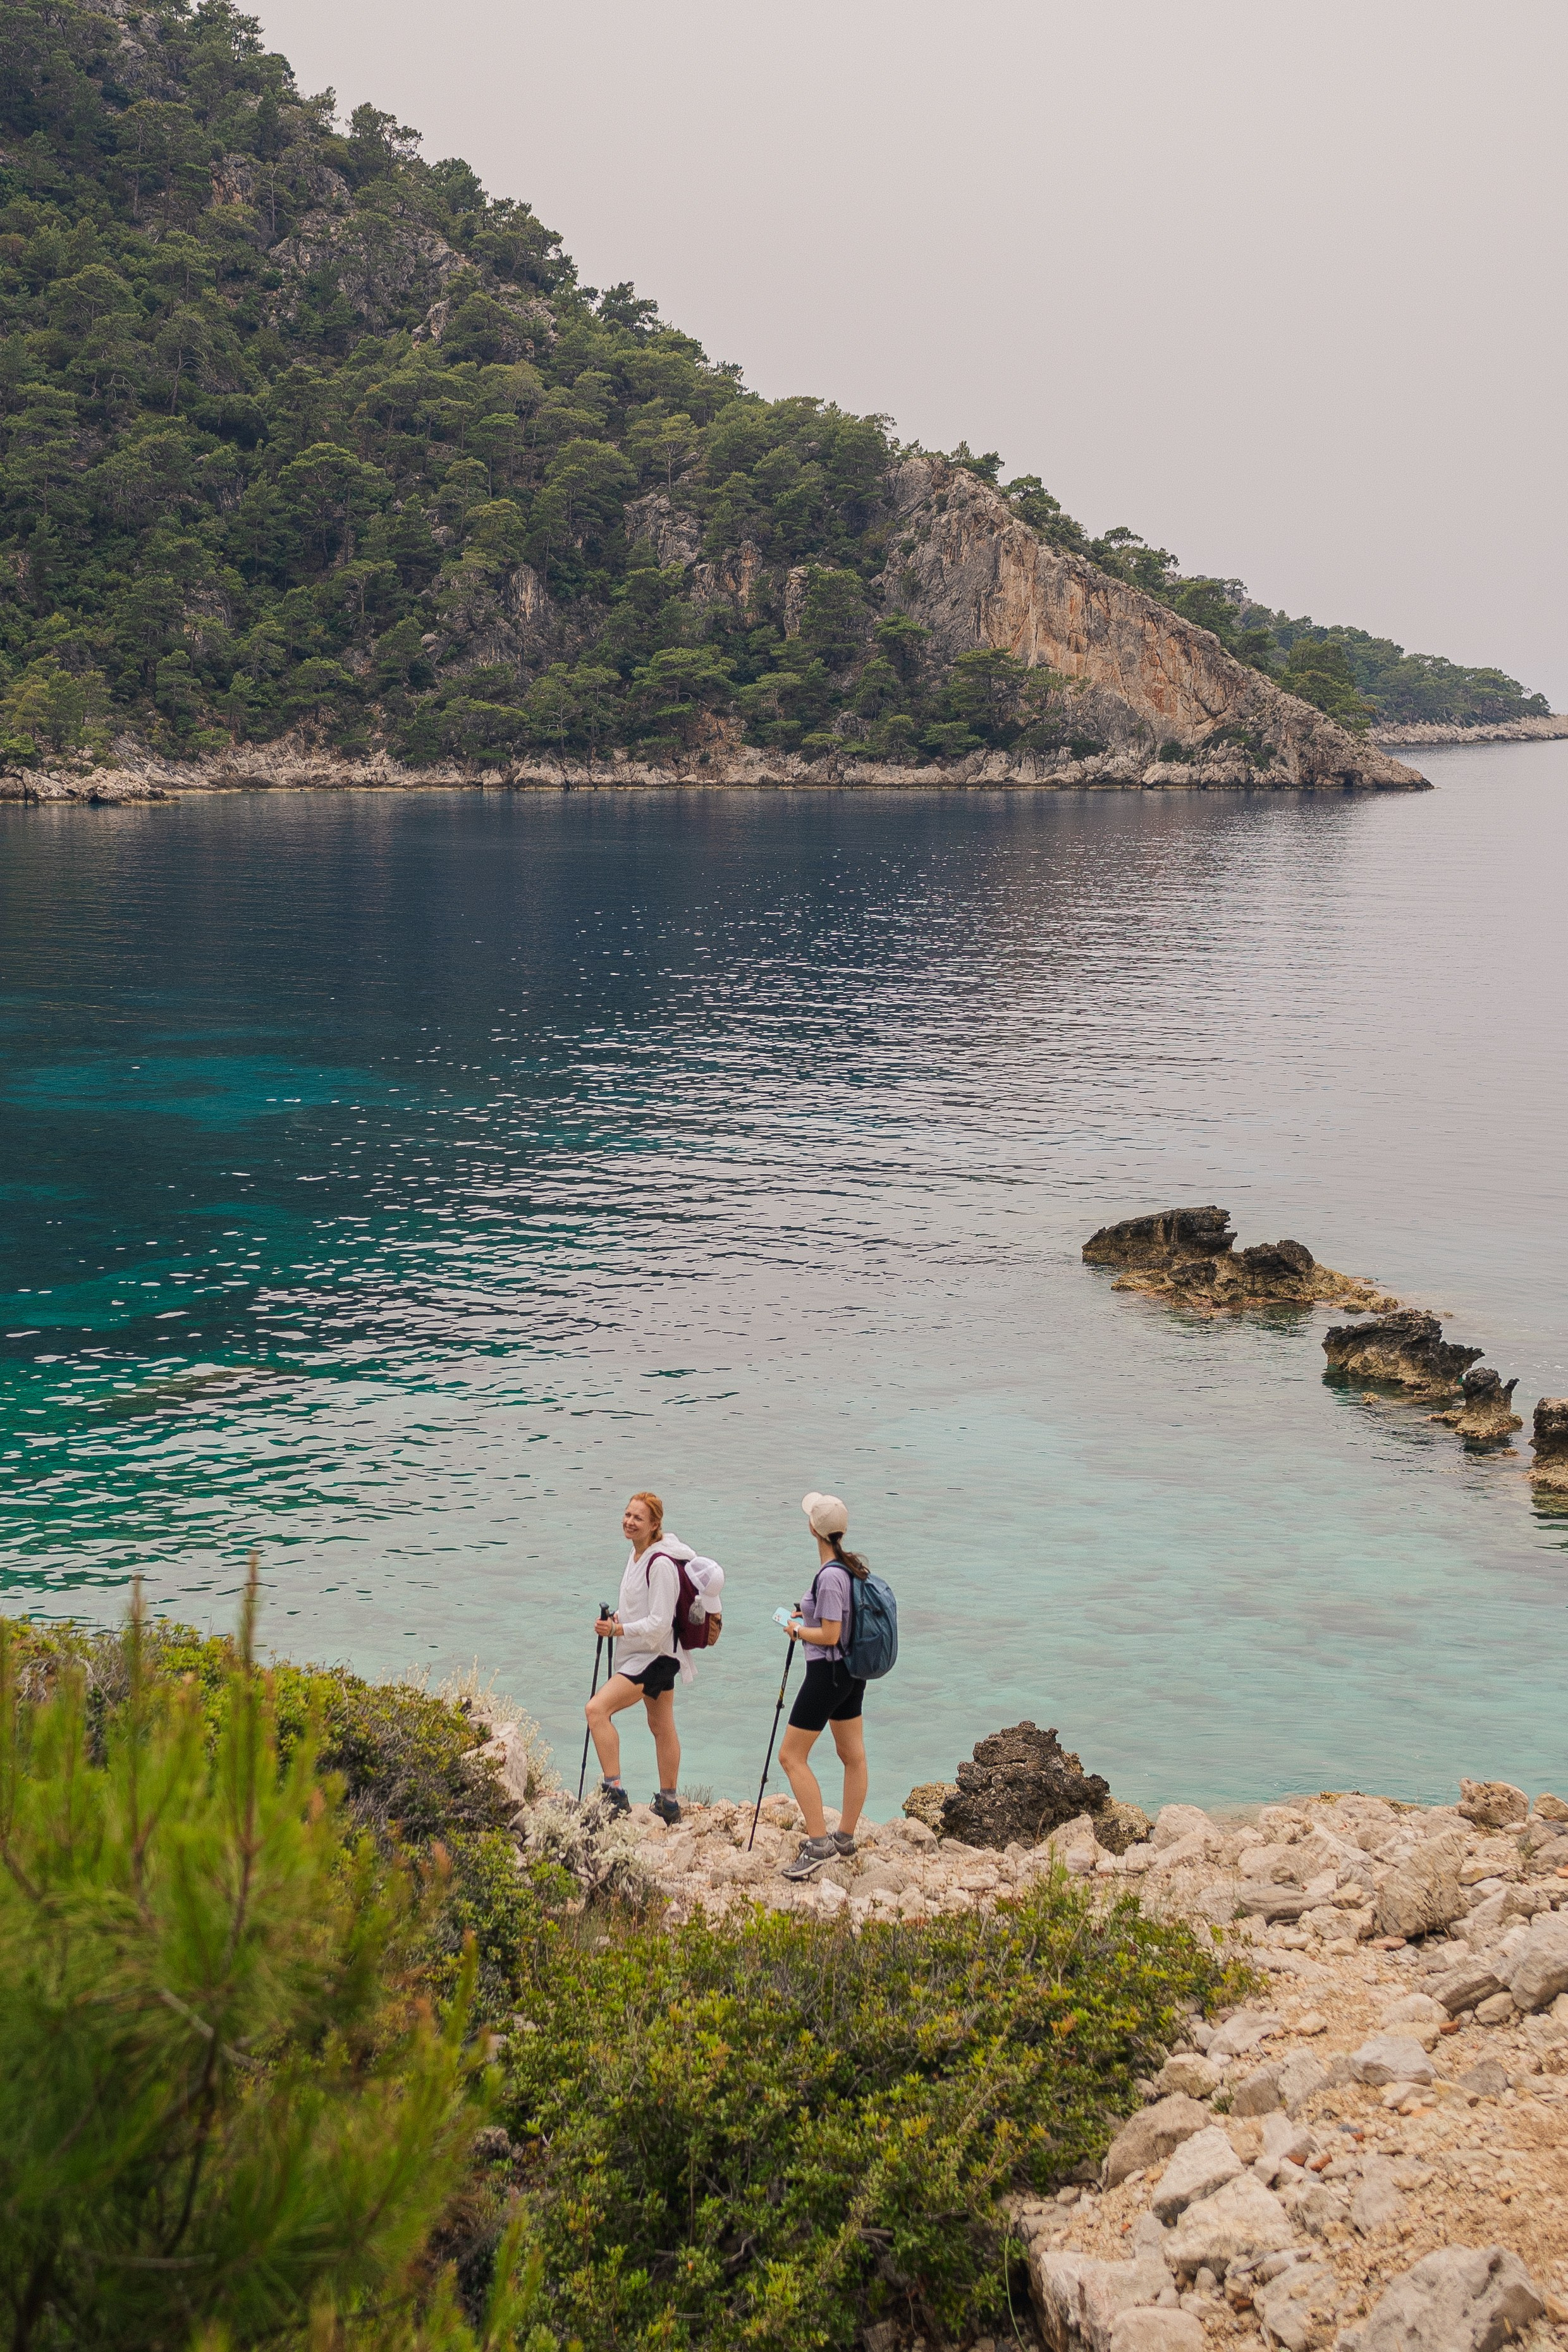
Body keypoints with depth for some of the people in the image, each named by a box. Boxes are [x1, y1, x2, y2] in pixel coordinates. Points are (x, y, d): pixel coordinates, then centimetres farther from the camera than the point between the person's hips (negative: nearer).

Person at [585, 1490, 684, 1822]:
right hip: (652, 1655, 11)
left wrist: (619, 1630, -20)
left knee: (597, 1708, -19)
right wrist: (618, 1617, 5)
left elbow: (659, 1623, -23)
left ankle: (614, 1794, -20)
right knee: (661, 1726, 19)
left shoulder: (660, 1564, -22)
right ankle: (668, 1803, 31)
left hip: (654, 1656, -11)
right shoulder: (638, 1554, 8)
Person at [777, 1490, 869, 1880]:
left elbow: (829, 1635, -24)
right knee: (853, 1755, 15)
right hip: (852, 1672, 10)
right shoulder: (852, 1567, 4)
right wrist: (809, 1615, 11)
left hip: (826, 1673, -10)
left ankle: (819, 1842, -6)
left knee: (792, 1756, -3)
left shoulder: (829, 1576, -24)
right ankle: (845, 1836, 26)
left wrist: (797, 1629, -8)